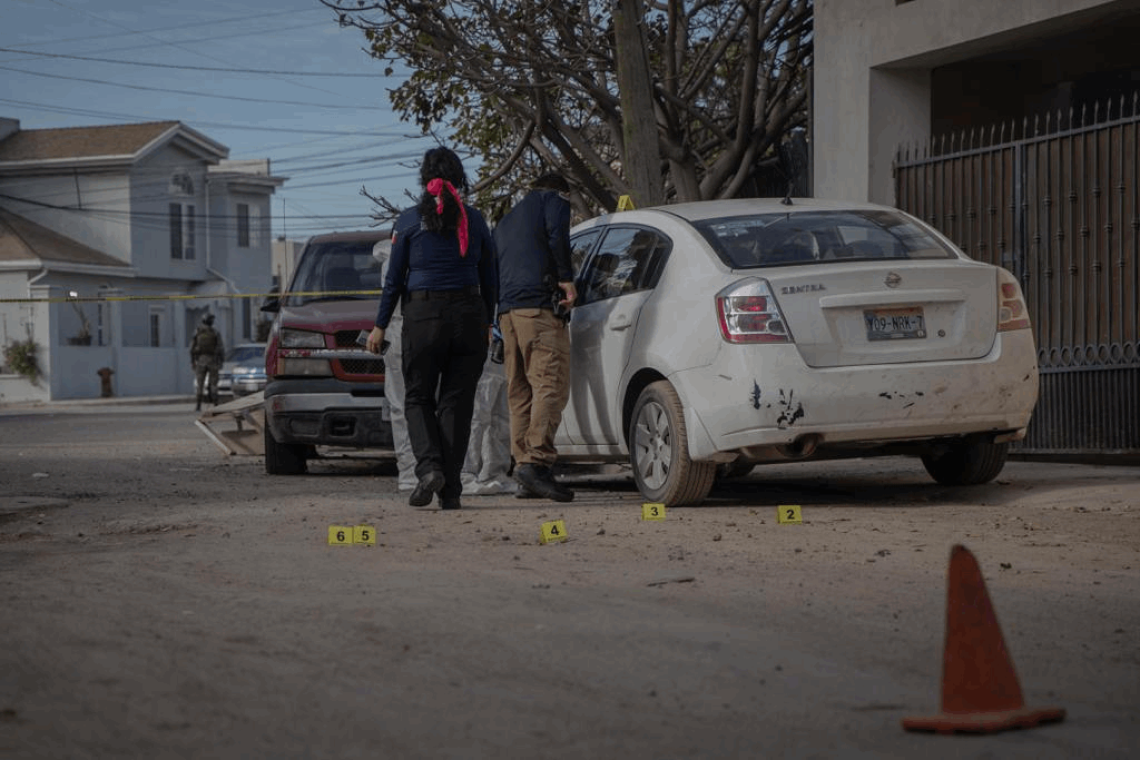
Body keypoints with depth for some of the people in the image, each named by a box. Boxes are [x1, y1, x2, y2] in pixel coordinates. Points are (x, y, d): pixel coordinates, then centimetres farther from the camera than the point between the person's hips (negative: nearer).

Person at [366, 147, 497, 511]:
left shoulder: (409, 220, -3)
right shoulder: (475, 220, 4)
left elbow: (395, 278, -1)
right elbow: (488, 279, 9)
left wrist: (380, 325, 7)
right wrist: (487, 322, 21)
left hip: (423, 316, -2)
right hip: (469, 316, 2)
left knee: (418, 398, 11)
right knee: (457, 402, 7)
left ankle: (429, 466, -13)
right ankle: (450, 490, 3)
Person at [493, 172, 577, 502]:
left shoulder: (505, 221, 32)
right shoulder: (553, 200, 11)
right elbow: (556, 234, -10)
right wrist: (566, 279, -7)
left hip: (507, 310, 7)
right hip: (540, 305, -7)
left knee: (520, 394, 7)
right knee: (551, 385, -14)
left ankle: (522, 461, 1)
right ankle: (537, 461, -28)